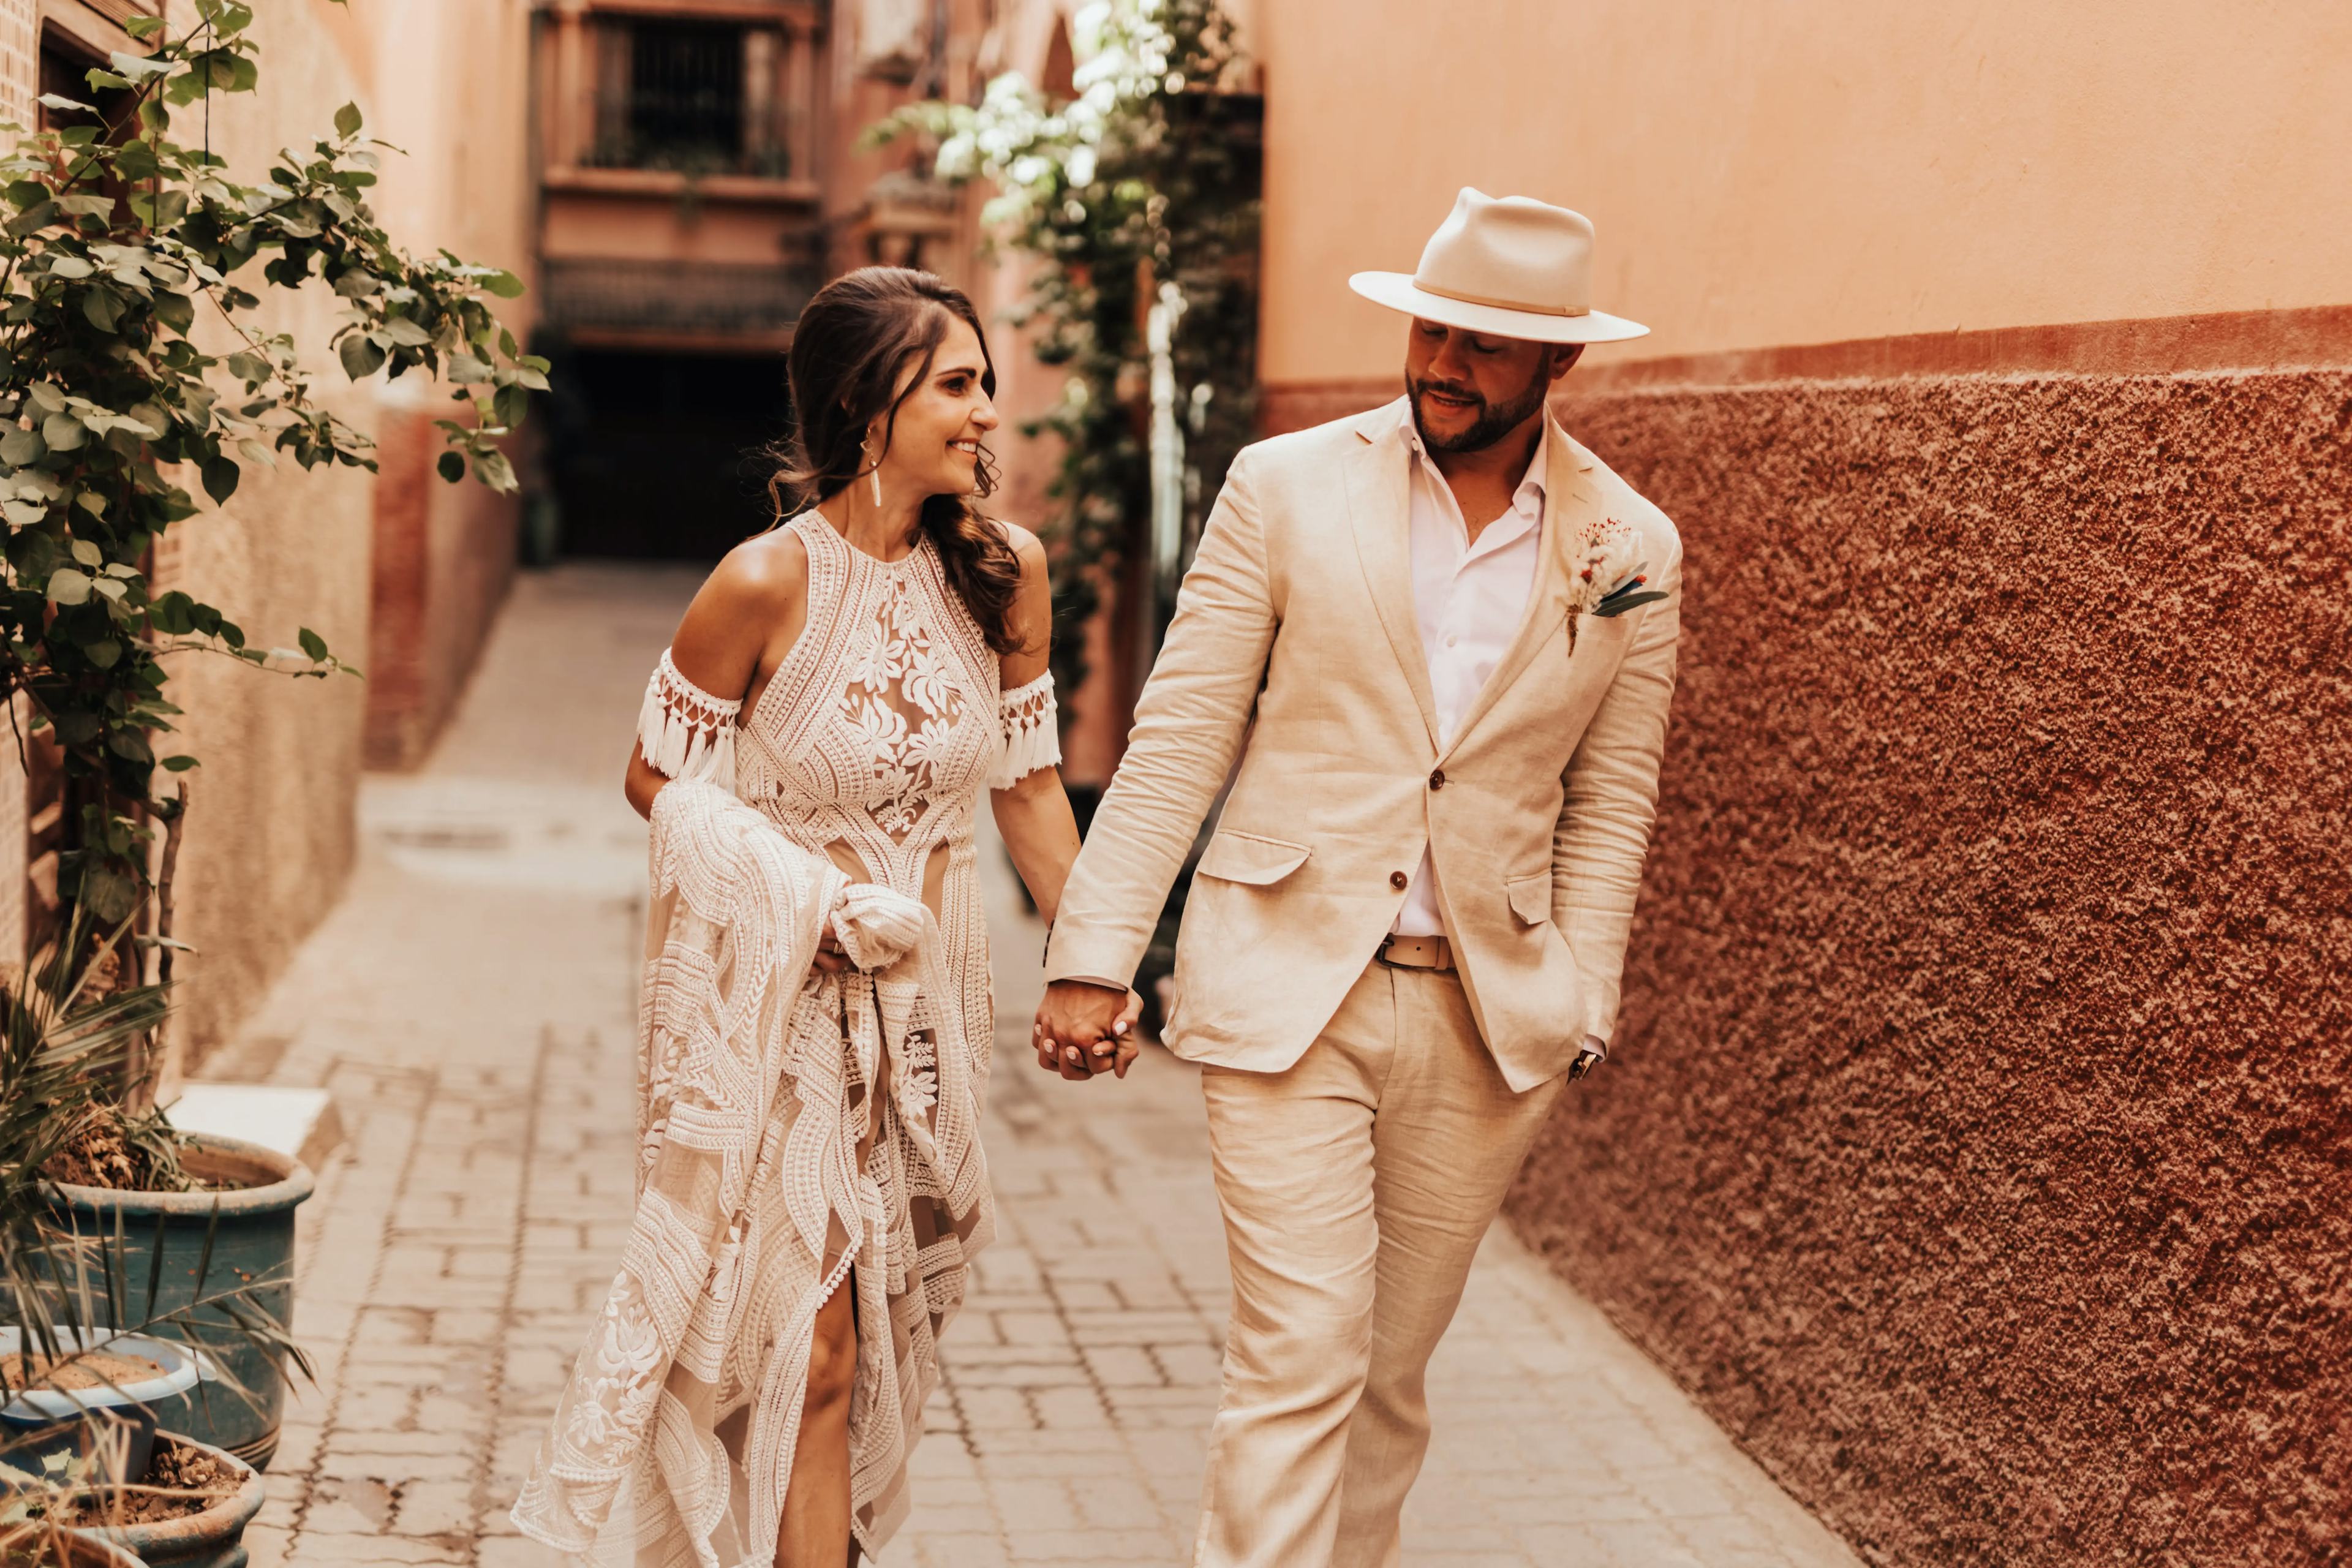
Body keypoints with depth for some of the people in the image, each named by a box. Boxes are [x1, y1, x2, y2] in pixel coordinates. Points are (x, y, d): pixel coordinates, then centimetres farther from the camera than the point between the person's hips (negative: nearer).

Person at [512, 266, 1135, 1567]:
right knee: (813, 1346, -2)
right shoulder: (768, 583, -15)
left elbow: (1028, 782, 9)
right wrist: (822, 896, -15)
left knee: (886, 1332, 14)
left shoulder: (1003, 572, -1)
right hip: (781, 997, -5)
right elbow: (657, 778, -6)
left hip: (929, 995, 5)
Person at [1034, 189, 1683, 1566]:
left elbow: (1610, 803, 10)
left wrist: (1578, 1011, 4)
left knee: (1391, 1372, 12)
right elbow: (1177, 743, -1)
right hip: (1288, 988, -2)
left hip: (1488, 1014, 2)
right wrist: (1093, 960, -6)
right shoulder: (1288, 488, -2)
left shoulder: (1632, 550, 3)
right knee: (1299, 1360, -7)